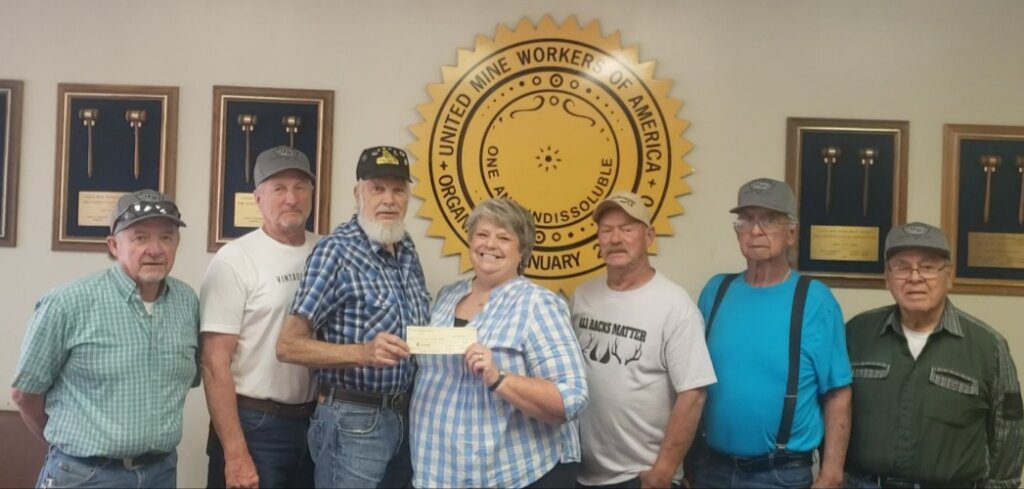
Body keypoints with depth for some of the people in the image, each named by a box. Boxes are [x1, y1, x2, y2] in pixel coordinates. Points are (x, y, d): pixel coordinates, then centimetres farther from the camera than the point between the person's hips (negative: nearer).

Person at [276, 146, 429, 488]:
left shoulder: (408, 250, 7)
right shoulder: (336, 251, -14)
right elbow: (289, 346, -17)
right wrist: (363, 353, -29)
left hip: (405, 416, 7)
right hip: (353, 422, -7)